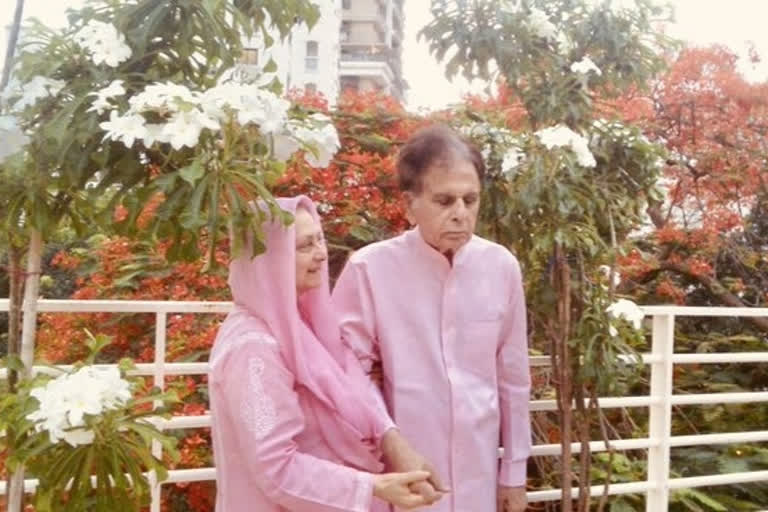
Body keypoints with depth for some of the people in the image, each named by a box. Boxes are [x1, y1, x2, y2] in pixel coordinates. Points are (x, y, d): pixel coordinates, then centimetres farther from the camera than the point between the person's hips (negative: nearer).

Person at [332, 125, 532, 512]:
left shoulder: (502, 267, -4)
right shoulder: (369, 269, -14)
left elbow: (513, 379, 4)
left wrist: (514, 470, 8)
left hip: (477, 473, 3)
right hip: (400, 474, -2)